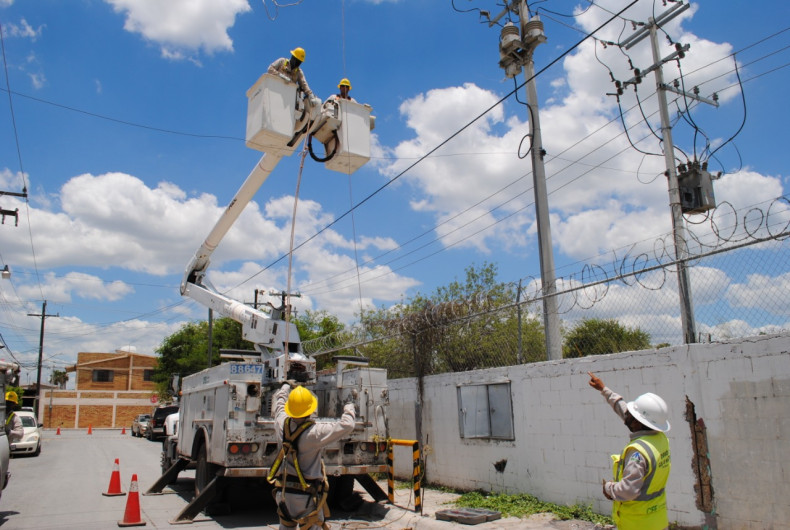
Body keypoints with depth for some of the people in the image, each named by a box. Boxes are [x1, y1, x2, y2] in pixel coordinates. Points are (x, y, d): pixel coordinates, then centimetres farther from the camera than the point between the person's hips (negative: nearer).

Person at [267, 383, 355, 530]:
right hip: (307, 495, -6)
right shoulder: (315, 432, -22)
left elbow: (279, 403, 17)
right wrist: (349, 410, 2)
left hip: (283, 490, 6)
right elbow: (346, 425, -19)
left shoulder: (282, 424, -6)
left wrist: (285, 388, 36)